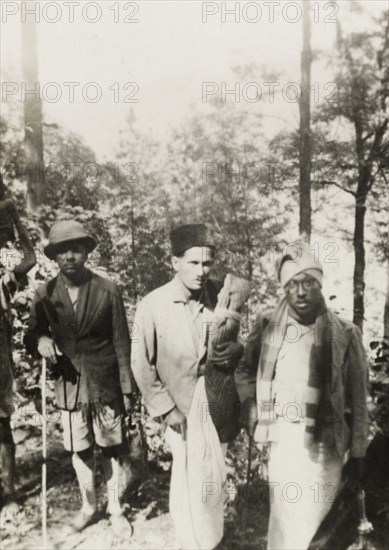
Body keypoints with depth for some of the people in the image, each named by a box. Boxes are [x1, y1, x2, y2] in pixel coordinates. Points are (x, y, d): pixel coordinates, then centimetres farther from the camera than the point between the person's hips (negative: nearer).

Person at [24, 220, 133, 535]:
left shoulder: (108, 291, -8)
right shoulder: (45, 295, -3)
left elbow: (122, 342, -4)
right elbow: (31, 335, 6)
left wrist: (127, 388, -4)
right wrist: (40, 341, -19)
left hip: (106, 385, -2)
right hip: (69, 386, 2)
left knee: (111, 449, 11)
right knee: (79, 451, 14)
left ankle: (115, 509, 30)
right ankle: (88, 506, 36)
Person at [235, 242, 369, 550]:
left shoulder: (345, 334, -5)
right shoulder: (267, 325, -2)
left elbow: (357, 398, 1)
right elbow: (245, 370, 14)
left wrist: (358, 454, 3)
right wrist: (254, 414, 3)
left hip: (326, 441, 0)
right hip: (284, 436, 1)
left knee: (315, 514, 8)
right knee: (287, 521, 3)